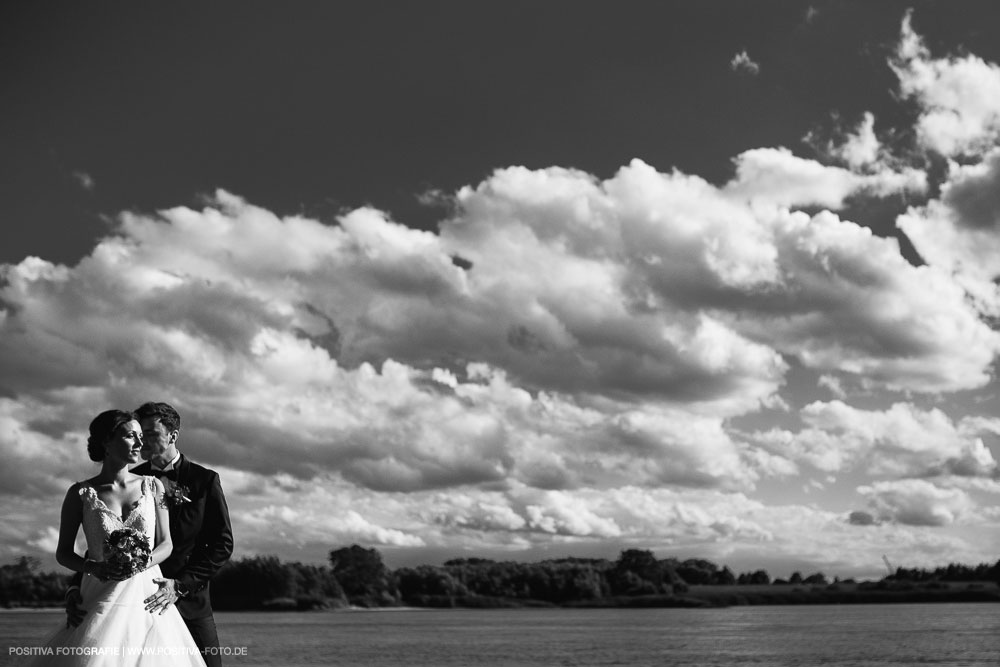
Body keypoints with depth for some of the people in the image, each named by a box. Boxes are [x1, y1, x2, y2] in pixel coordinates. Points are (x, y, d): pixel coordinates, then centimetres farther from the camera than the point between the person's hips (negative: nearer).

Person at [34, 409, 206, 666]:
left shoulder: (152, 486, 6)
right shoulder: (81, 493, 1)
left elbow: (166, 544, 8)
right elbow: (63, 552, 6)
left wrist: (144, 563, -12)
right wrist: (93, 567, -13)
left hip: (147, 597, 2)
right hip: (102, 600, -1)